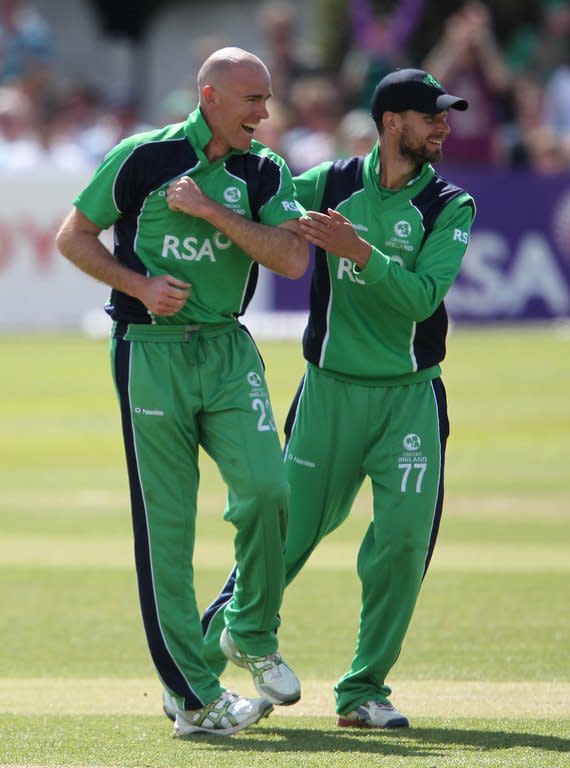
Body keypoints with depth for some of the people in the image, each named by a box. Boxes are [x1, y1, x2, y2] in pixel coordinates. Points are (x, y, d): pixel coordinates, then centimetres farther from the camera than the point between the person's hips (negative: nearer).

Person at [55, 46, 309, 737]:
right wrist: (141, 285, -10)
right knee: (166, 523, -3)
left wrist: (212, 211, -14)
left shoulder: (264, 172, 5)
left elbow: (292, 259, -9)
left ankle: (252, 633, 10)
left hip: (228, 350, 3)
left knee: (266, 487, -16)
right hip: (150, 356, -3)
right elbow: (73, 236, 2)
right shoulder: (144, 157, -5)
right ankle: (191, 695, 3)